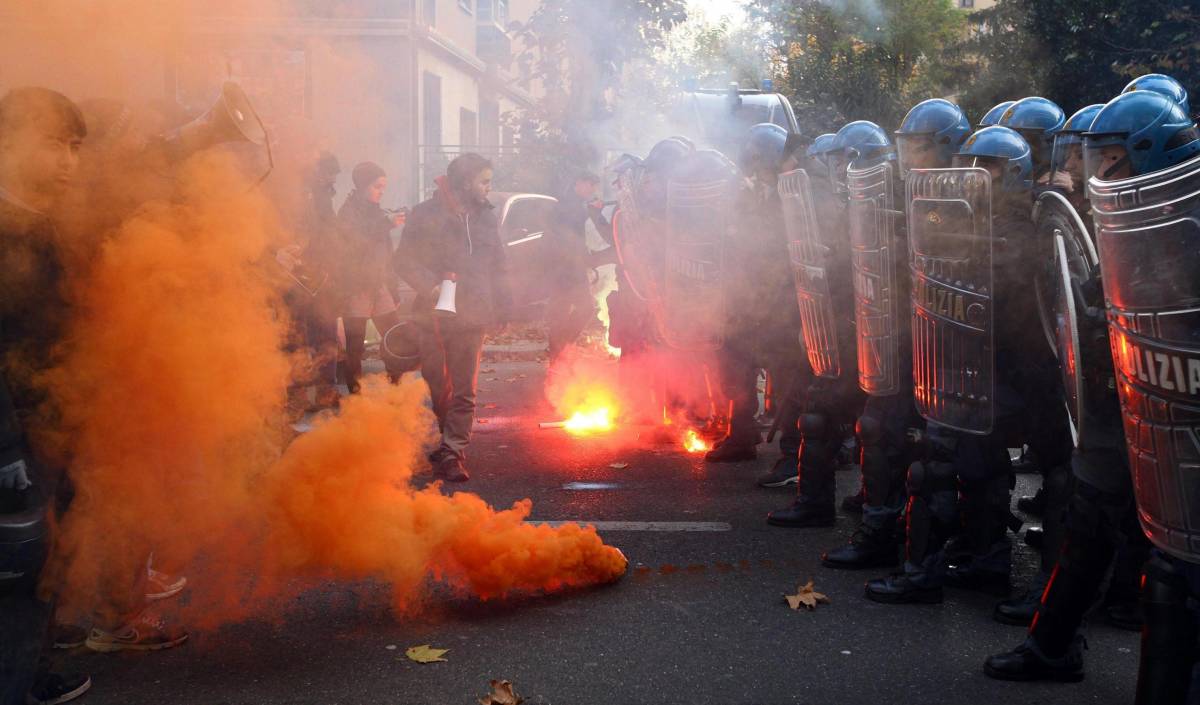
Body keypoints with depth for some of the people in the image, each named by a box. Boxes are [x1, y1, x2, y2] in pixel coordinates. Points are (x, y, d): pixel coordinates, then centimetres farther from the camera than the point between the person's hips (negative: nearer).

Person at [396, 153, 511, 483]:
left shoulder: (486, 217, 13)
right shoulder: (427, 214, 0)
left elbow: (498, 266, 19)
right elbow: (406, 260, -1)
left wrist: (502, 306, 10)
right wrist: (430, 286, -15)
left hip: (472, 318, 2)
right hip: (436, 314, -2)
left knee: (464, 390, -4)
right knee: (436, 384, 6)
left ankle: (452, 452, -2)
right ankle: (449, 442, 23)